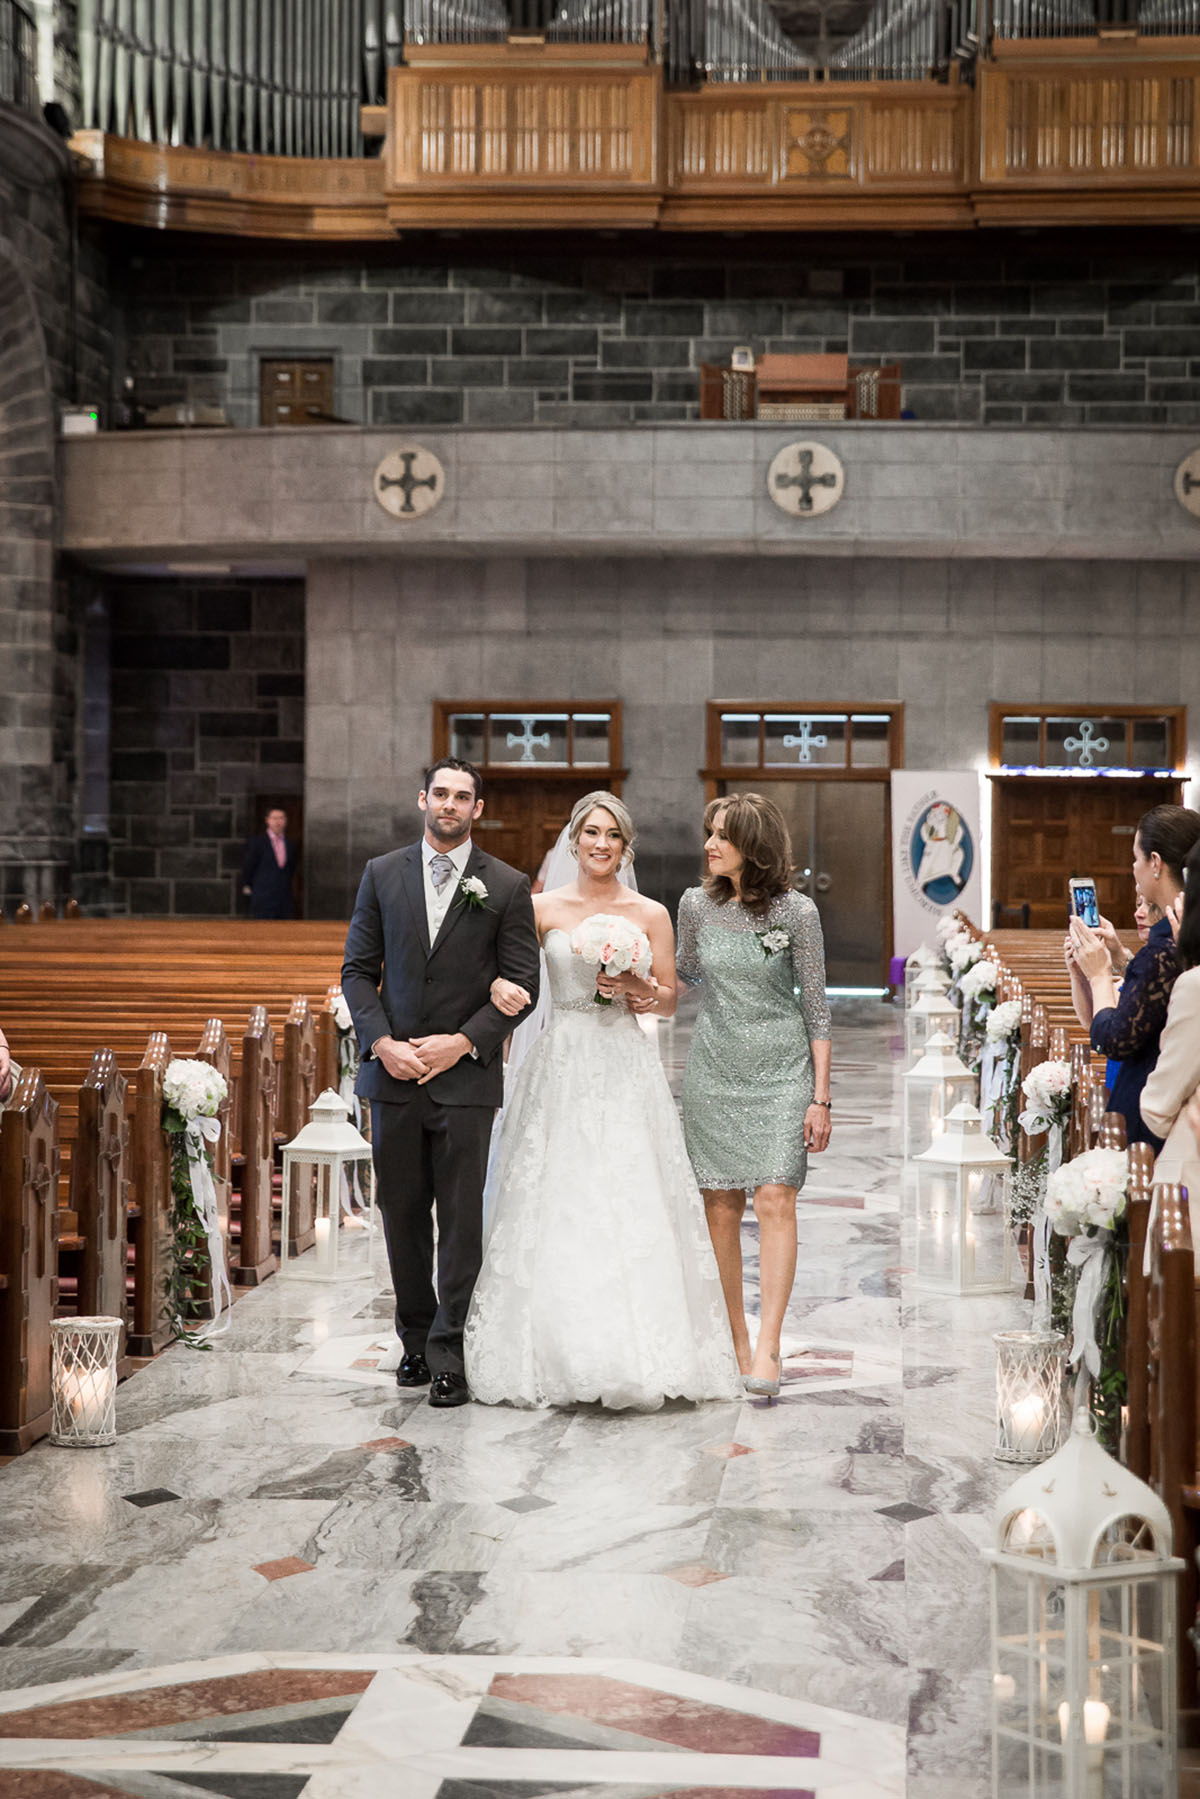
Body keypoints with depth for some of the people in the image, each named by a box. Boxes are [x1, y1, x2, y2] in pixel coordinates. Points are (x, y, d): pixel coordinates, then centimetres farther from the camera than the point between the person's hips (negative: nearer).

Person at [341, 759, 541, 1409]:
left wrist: (463, 1042, -12)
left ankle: (449, 1355, 4)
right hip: (394, 1072, 2)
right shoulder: (382, 874, 7)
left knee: (462, 1220, -2)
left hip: (466, 1077, -2)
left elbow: (522, 984, -1)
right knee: (401, 1213, 9)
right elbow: (358, 970, 6)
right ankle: (415, 1340, 23)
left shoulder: (507, 886, 1)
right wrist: (382, 1042, -8)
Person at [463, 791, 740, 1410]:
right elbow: (507, 970, 6)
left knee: (631, 1207, -7)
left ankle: (635, 1355, -1)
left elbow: (669, 1001, 11)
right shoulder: (543, 908, 7)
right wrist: (498, 986, -16)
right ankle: (559, 1356, 3)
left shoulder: (651, 915, 7)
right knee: (556, 1206, -4)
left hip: (625, 1070, 0)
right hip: (561, 1068, 0)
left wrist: (638, 989, -9)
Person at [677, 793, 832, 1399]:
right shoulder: (696, 904, 3)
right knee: (721, 1209, 3)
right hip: (712, 1070, 3)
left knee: (774, 1199, -14)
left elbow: (815, 1007, -1)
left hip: (782, 1072, -3)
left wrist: (820, 1097, -4)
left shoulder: (796, 911, -4)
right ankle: (734, 1338, 13)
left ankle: (768, 1348, -15)